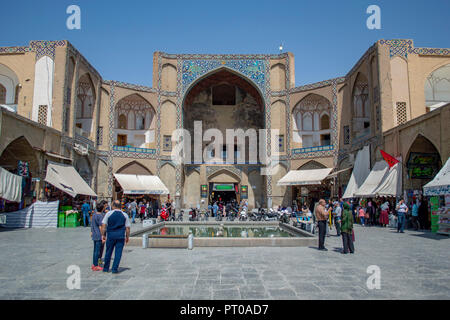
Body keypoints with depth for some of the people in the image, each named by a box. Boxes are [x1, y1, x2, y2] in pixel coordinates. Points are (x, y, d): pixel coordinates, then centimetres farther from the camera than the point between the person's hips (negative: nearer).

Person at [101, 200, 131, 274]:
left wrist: (103, 235, 3)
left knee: (108, 252, 13)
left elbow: (103, 225, -4)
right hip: (121, 236, 0)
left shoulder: (109, 214, 0)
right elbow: (127, 227, 3)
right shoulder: (125, 215, 4)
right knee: (118, 253, 4)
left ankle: (106, 268, 23)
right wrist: (127, 237, 12)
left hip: (110, 235, 0)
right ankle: (115, 269, 4)